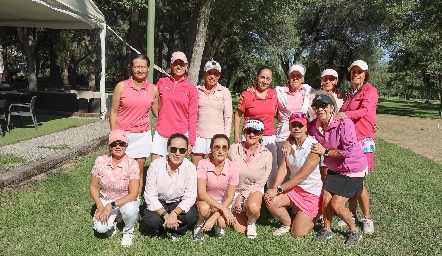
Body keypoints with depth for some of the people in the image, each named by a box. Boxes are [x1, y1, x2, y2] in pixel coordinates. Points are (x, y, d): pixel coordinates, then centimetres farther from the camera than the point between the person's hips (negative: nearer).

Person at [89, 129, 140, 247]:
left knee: (130, 210, -36)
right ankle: (113, 220, 15)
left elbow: (133, 194, -22)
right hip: (106, 201, 2)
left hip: (126, 201, -2)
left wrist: (111, 206, -29)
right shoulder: (100, 161, -11)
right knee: (100, 228, -23)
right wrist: (100, 206, -15)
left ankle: (128, 231, 0)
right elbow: (93, 186, -1)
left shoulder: (132, 164, -19)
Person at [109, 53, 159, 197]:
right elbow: (114, 112, -1)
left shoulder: (153, 89, 2)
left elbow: (157, 112, 12)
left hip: (143, 135, 2)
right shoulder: (122, 86, -4)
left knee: (139, 171, 8)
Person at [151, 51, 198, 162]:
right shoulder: (162, 82, 5)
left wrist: (191, 141, -2)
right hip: (161, 133, 2)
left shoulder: (191, 89, 1)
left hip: (181, 134, -1)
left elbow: (192, 116, 1)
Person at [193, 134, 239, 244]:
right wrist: (224, 209, -31)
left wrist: (213, 218, -25)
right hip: (205, 200, -1)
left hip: (222, 203, 1)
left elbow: (229, 198, -14)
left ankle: (217, 226, 9)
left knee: (222, 222, -28)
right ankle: (199, 226, -1)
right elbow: (201, 193, -24)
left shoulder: (233, 168, -17)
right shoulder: (203, 164, -21)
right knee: (204, 208, -35)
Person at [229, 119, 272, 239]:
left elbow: (260, 183, -9)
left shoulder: (266, 155, -14)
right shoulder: (234, 148, -14)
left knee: (254, 207, -36)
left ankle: (251, 222, 1)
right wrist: (236, 197, -12)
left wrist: (242, 196, -16)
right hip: (235, 189, 1)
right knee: (239, 230, -4)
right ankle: (241, 213, 32)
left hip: (254, 190, -1)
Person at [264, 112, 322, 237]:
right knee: (270, 201, -19)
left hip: (312, 191, -5)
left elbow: (301, 177, -23)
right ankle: (287, 223, 11)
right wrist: (275, 188, -22)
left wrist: (278, 189, -23)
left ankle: (315, 215, 28)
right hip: (294, 187, 6)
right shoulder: (290, 144, -1)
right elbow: (283, 168, -7)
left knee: (298, 233, -2)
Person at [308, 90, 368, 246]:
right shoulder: (314, 125, -10)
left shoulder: (344, 123, -29)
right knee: (326, 200, 3)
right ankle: (327, 230, 29)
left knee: (336, 205, -7)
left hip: (353, 169, -6)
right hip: (334, 169, 6)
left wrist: (325, 152, -24)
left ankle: (354, 231, 20)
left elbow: (349, 151, -31)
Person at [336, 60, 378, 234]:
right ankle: (352, 215, 17)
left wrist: (346, 114, -38)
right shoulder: (350, 94, 19)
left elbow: (365, 110, -21)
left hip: (363, 141, -6)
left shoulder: (370, 90, -2)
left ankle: (367, 219, 7)